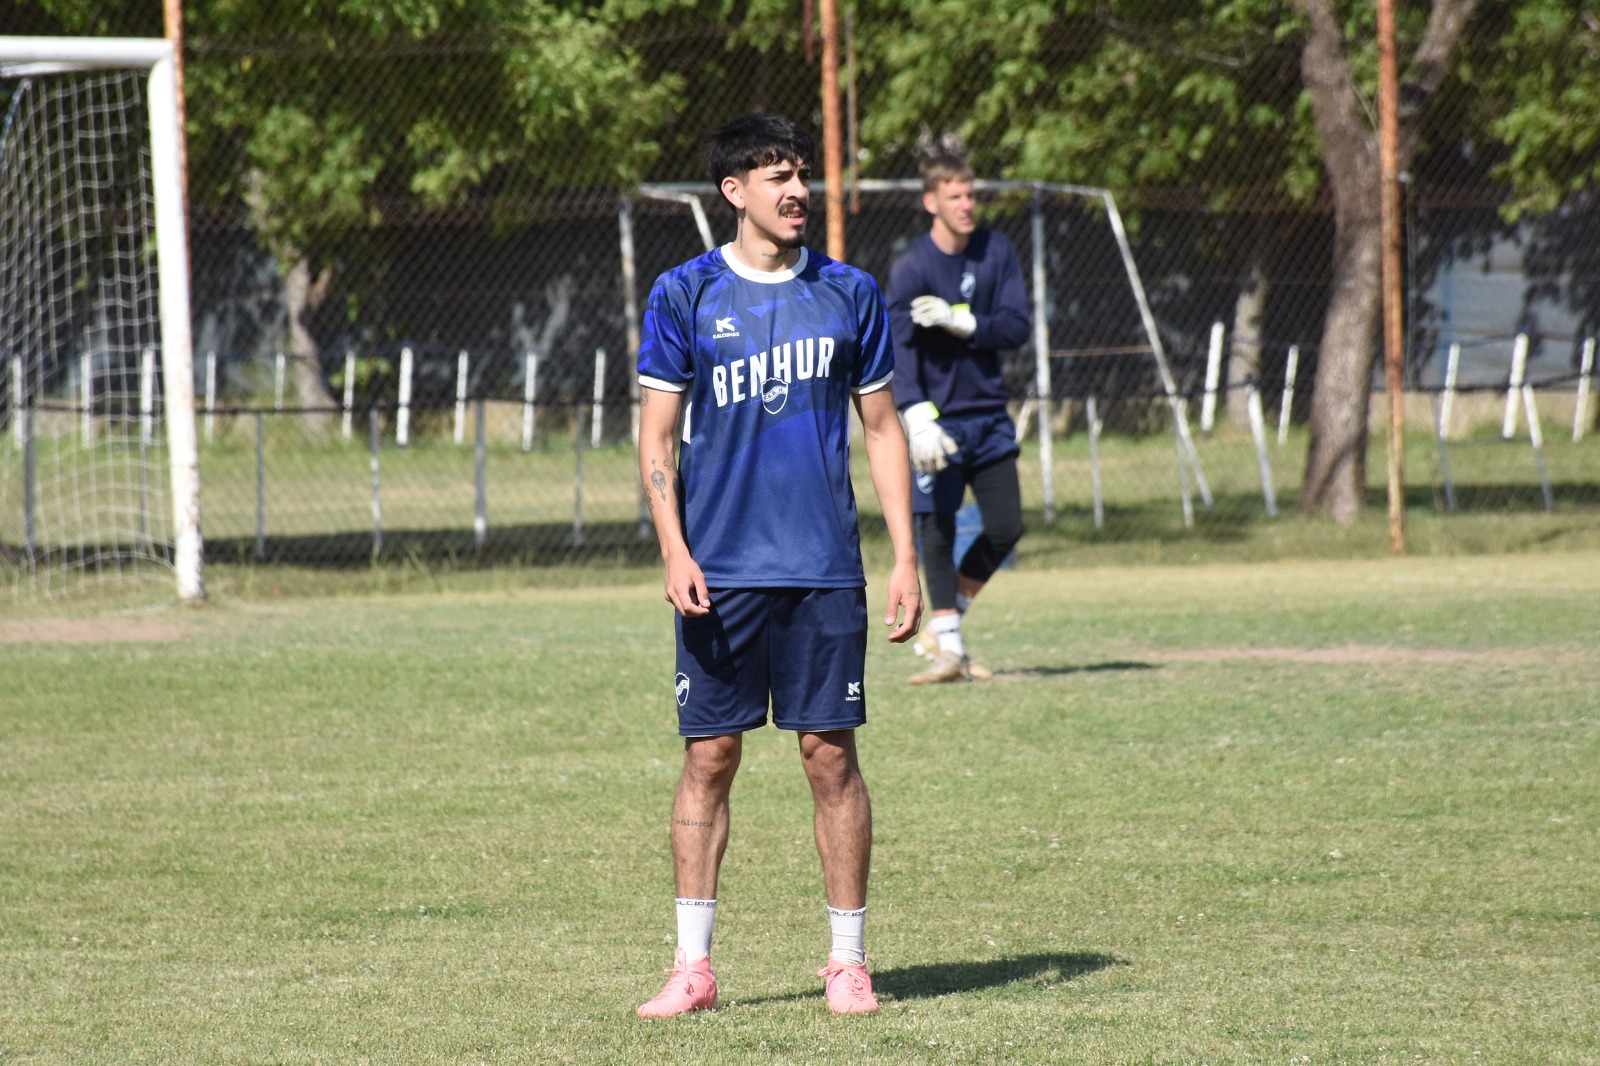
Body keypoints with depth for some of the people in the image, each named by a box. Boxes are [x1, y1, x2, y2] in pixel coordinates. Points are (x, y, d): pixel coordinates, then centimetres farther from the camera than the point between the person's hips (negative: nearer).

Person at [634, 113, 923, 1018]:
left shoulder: (849, 293, 6)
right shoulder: (685, 295, 1)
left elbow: (883, 429, 11)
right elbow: (656, 437, 2)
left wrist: (908, 559, 4)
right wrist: (674, 552, -10)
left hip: (825, 569, 1)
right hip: (721, 570, -1)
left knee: (831, 755, 1)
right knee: (710, 757, 1)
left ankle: (849, 961, 9)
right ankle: (693, 966, 7)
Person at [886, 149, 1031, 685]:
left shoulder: (997, 252, 1)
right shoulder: (911, 268, -12)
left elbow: (1018, 324, -4)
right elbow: (899, 348, -20)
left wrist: (962, 323, -22)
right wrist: (917, 418, -33)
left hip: (990, 414, 4)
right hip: (937, 416, -4)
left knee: (1006, 528, 3)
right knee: (937, 527, -7)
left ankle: (943, 622, 20)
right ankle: (948, 647, -1)